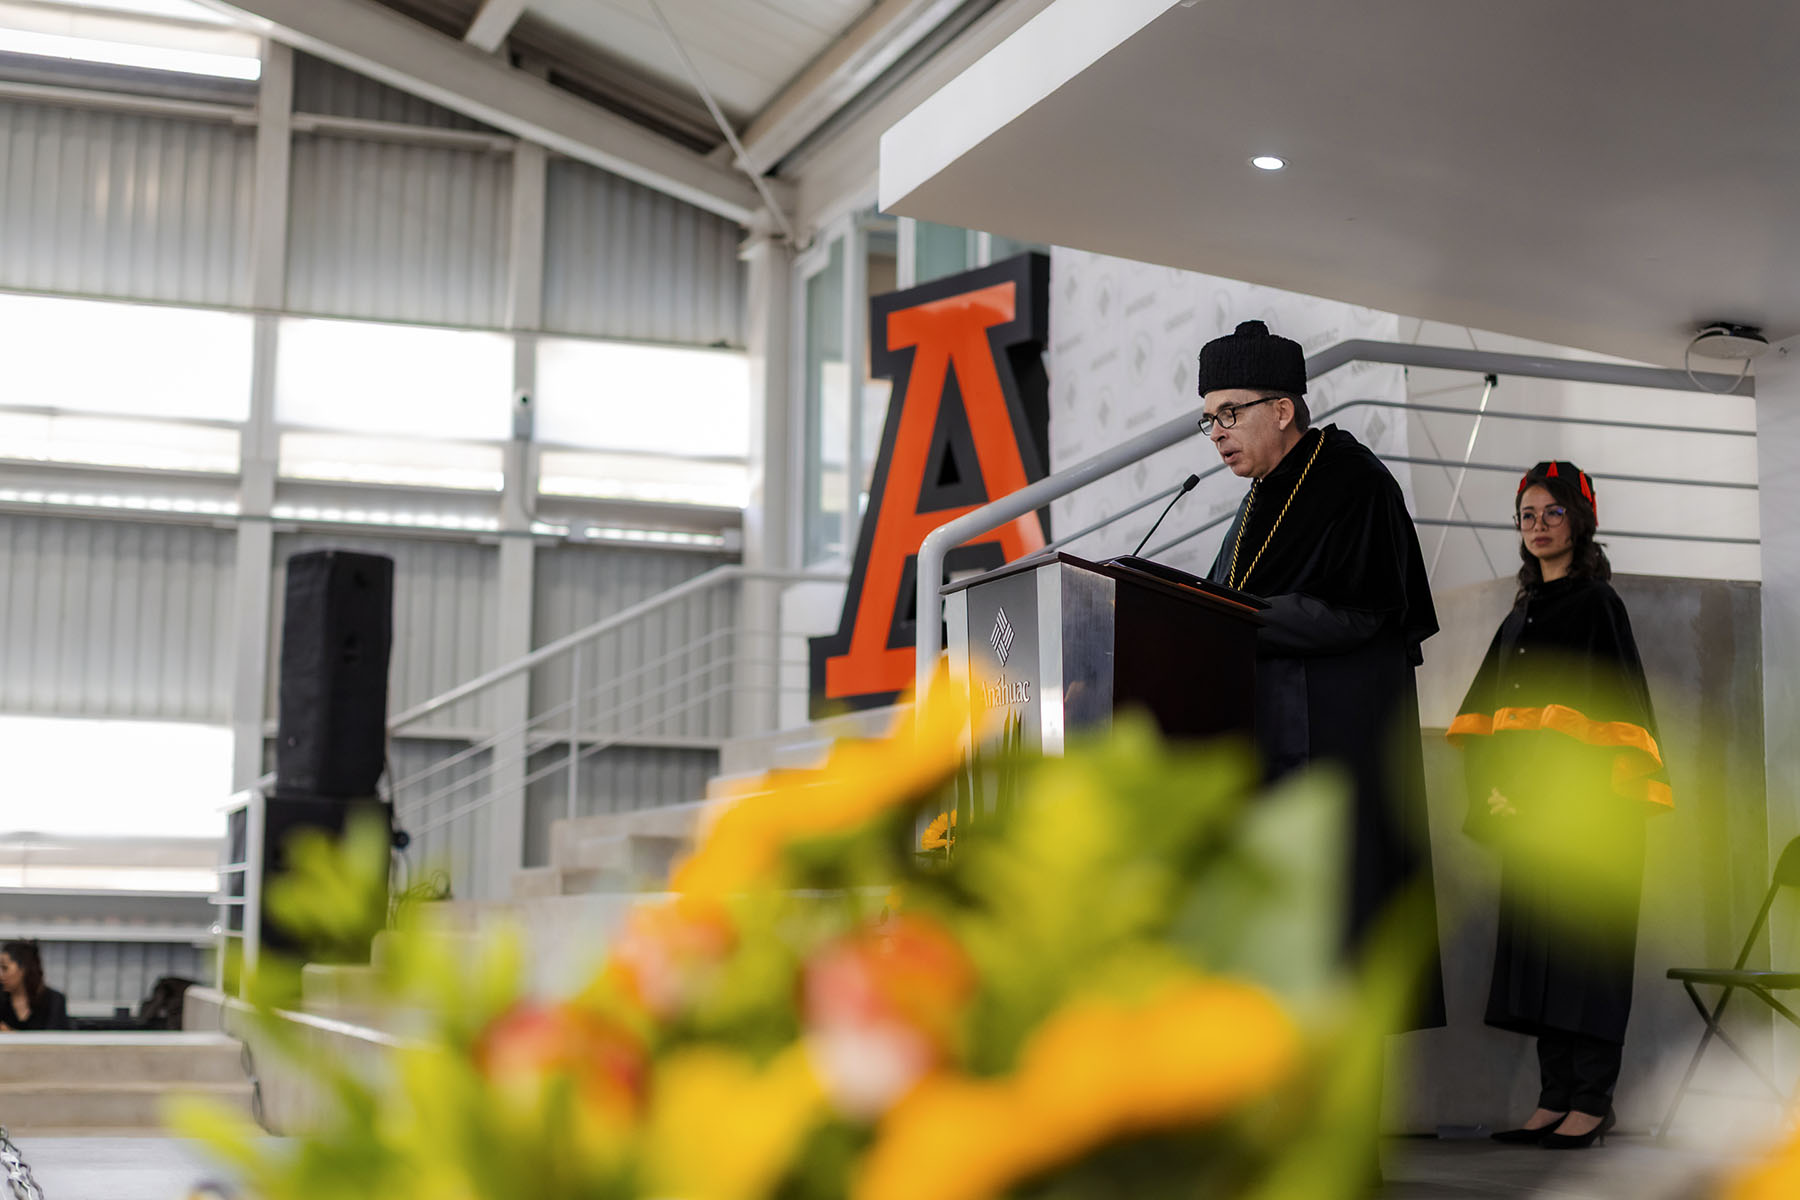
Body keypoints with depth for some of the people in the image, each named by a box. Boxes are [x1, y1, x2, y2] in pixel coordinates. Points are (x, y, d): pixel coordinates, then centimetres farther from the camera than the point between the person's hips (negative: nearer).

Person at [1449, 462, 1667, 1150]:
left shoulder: (1596, 603, -2)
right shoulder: (1521, 614, 18)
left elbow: (1618, 700, -9)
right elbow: (1485, 709, 19)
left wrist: (1594, 806, -17)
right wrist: (1492, 785, 4)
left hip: (1587, 802, -7)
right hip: (1529, 805, 7)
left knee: (1583, 937, -7)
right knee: (1535, 940, 6)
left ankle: (1593, 1100, -2)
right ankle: (1555, 1098, 10)